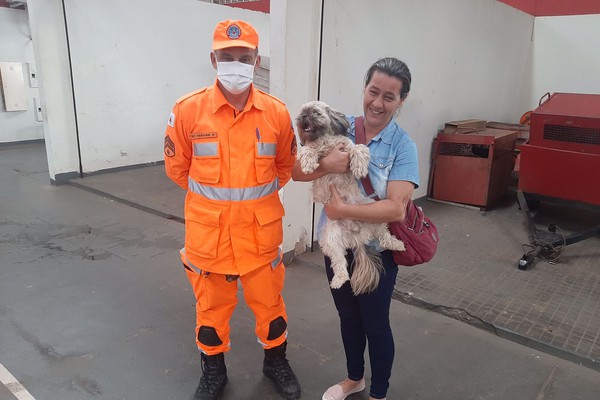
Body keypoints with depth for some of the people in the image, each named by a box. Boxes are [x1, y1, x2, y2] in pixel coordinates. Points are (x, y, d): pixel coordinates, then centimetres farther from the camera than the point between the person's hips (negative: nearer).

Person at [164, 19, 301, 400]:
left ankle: (276, 362, 43)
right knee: (212, 306, 17)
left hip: (261, 231, 1)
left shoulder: (277, 112, -6)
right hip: (208, 231, 0)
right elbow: (177, 167, 3)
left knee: (269, 303, 16)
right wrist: (212, 197, 9)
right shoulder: (189, 109, -10)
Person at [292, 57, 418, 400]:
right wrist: (326, 165, -29)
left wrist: (342, 210, -27)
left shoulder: (403, 146, -16)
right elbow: (297, 172, -10)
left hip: (377, 250, -4)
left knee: (375, 324, 14)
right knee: (348, 315, 23)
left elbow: (396, 208, -25)